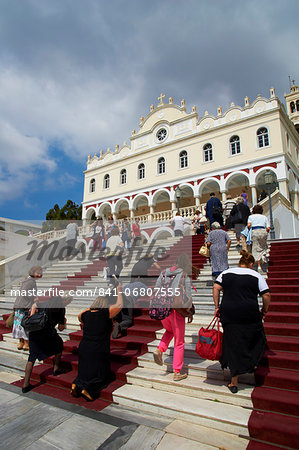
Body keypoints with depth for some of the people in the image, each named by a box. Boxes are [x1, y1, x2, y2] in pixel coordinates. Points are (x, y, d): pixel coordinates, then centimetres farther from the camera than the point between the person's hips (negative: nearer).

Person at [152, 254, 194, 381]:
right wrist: (189, 312, 3)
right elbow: (187, 296, -11)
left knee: (169, 331, 32)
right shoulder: (185, 276, -9)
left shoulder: (164, 273, 4)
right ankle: (177, 373, 20)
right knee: (179, 342, 12)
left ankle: (159, 350, 11)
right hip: (176, 310, -4)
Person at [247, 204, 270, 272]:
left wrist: (249, 230, 14)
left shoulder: (251, 216, 13)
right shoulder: (264, 217, 17)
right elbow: (268, 228, 7)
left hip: (254, 232, -1)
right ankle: (263, 255, -2)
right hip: (263, 231, 1)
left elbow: (248, 225, -5)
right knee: (264, 246, 26)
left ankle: (259, 266, -1)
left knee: (256, 249, 3)